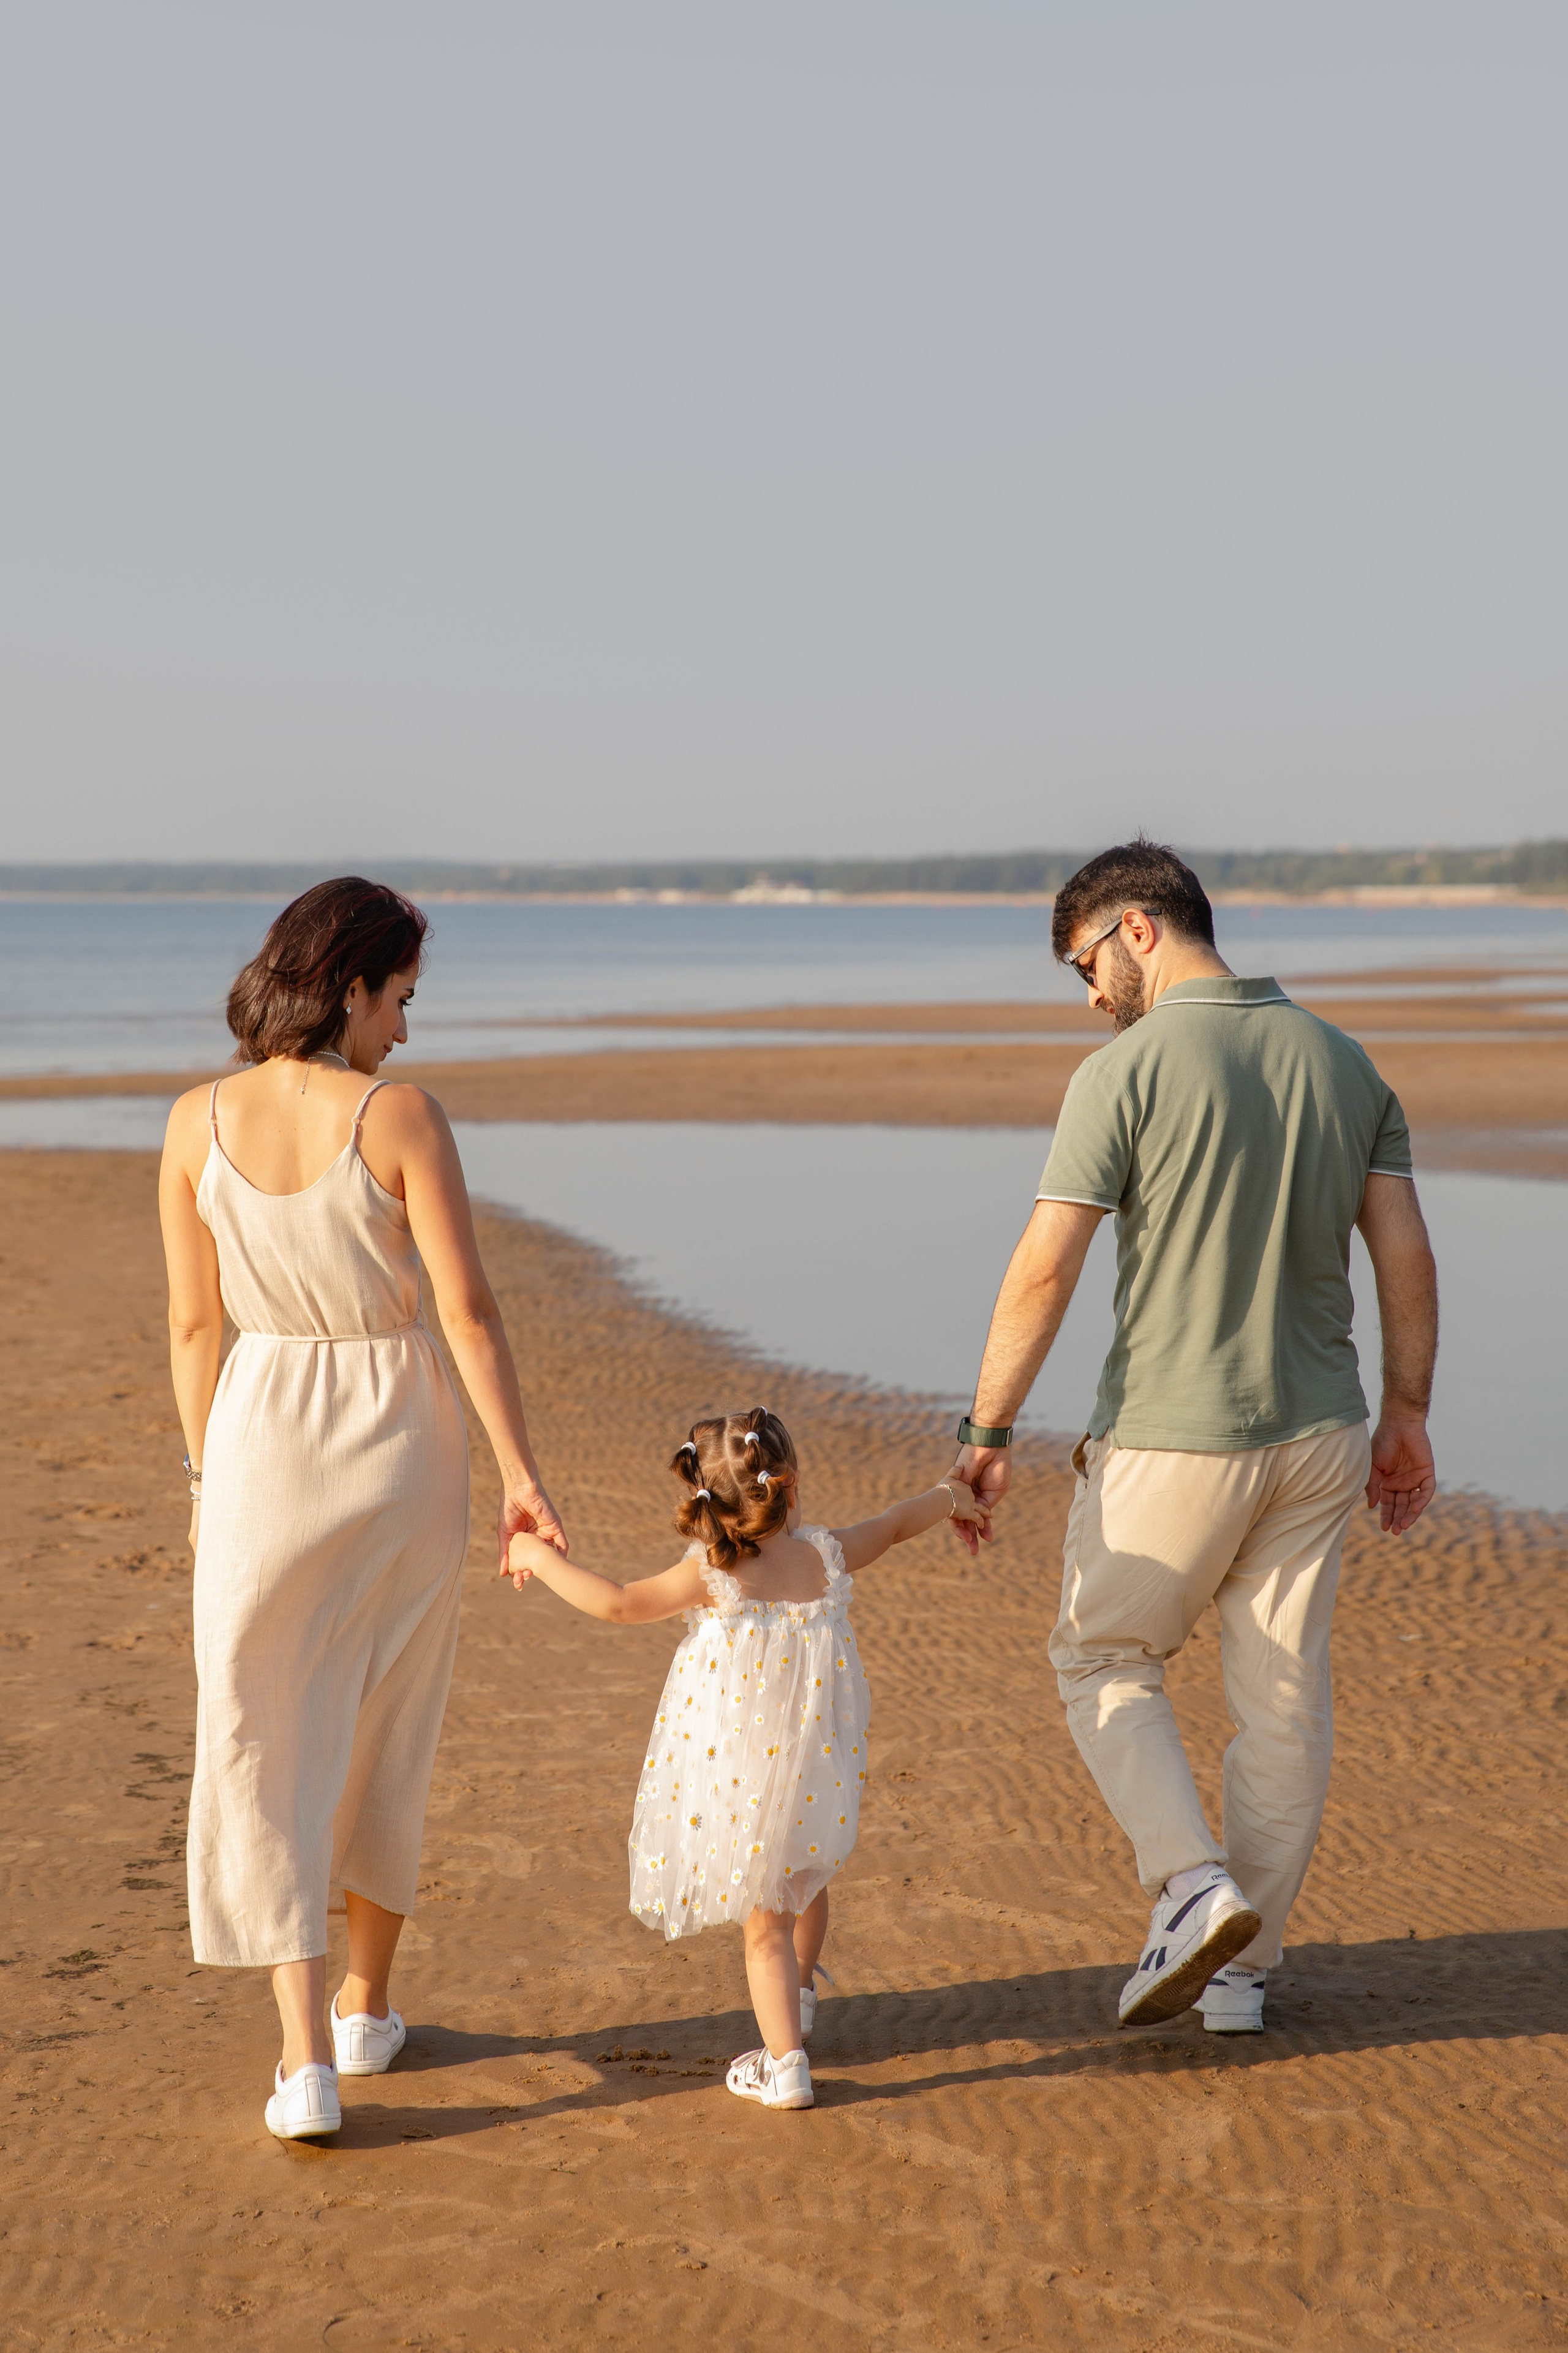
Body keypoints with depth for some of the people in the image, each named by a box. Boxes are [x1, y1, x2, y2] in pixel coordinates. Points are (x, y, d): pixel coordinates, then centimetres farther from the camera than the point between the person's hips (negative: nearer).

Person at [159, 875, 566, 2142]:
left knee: (265, 1750, 5)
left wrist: (205, 1475, 12)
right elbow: (469, 1308, -14)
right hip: (400, 1438, 0)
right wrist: (522, 1471, -8)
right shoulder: (401, 1117, -14)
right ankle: (367, 2002, 33)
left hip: (262, 1434, 1)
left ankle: (308, 2060, -5)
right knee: (388, 1734, 19)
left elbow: (194, 1322, 1)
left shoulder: (198, 1122, -6)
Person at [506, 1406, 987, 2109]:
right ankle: (799, 1994, 52)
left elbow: (617, 1604, -17)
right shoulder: (828, 1557, -4)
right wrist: (948, 1497, 36)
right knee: (806, 1882, 30)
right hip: (817, 1775, 4)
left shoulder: (710, 1577, -15)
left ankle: (784, 2063, 3)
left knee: (765, 1924, 7)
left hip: (739, 1781, -3)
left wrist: (542, 1559, -3)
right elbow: (894, 1525, 15)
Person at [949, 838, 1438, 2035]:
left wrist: (987, 1432, -10)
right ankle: (1243, 1967, 20)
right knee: (1285, 1698, 12)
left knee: (1106, 1662, 15)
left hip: (1171, 1440, -5)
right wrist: (1407, 1417, 12)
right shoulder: (1341, 1059, 5)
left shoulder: (1126, 1073, -13)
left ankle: (1195, 1885, -3)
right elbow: (1406, 1254, 5)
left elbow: (1044, 1271, -16)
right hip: (1316, 1437, 5)